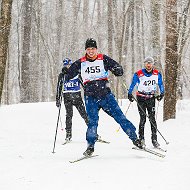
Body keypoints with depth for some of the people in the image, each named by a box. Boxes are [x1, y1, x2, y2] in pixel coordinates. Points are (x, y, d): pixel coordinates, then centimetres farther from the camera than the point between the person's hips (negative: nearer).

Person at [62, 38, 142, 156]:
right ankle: (90, 146, 1)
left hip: (105, 94, -1)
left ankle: (134, 138, 1)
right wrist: (65, 72, -8)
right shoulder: (81, 63, 7)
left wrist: (117, 70, -20)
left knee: (119, 116, -5)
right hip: (91, 97, 1)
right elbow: (70, 74, 14)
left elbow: (119, 69, 3)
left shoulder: (104, 59, 3)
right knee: (92, 121, -9)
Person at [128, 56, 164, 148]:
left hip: (151, 98, 2)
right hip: (141, 98, -2)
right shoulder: (138, 74, -9)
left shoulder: (157, 74, -1)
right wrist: (129, 94, -11)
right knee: (143, 118, -8)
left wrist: (162, 93, 1)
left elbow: (161, 85, 12)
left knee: (152, 118, -7)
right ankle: (141, 138, 1)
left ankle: (154, 139, -5)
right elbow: (132, 84, -2)